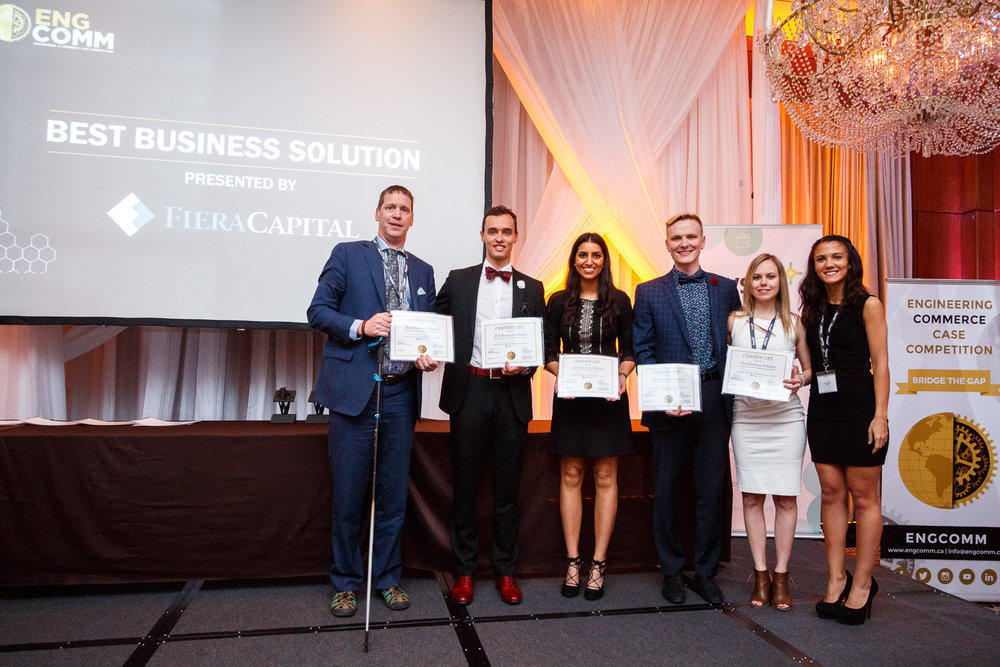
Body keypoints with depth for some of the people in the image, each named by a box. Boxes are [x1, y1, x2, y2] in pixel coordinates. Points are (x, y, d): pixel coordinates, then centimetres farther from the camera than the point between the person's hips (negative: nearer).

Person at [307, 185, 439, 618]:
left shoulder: (423, 271, 17)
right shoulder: (347, 255, 5)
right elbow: (318, 311, 0)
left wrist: (429, 356, -2)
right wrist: (361, 327, -16)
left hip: (400, 392, 4)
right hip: (354, 388, -3)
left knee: (394, 493, 10)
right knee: (347, 493, 4)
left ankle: (387, 578, 25)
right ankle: (345, 582, 21)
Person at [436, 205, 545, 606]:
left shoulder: (532, 288, 11)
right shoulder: (457, 281, 9)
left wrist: (525, 365, -9)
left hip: (511, 395, 1)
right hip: (469, 392, -1)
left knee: (507, 487, 9)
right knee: (465, 485, 7)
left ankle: (505, 571, 22)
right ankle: (465, 570, 21)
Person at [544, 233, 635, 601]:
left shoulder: (619, 301, 3)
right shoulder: (558, 302, 5)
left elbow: (629, 350, 6)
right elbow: (549, 353, 6)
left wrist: (621, 374, -13)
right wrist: (561, 373, -13)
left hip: (608, 397, 0)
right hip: (569, 397, 1)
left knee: (605, 477, 3)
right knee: (570, 476, 5)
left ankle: (598, 564, 13)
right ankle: (572, 562, 15)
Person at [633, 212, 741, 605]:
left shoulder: (725, 288, 10)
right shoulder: (649, 292, 5)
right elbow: (642, 350, 1)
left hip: (715, 399, 1)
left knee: (711, 488, 8)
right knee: (666, 490, 7)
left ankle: (705, 572, 24)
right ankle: (671, 571, 23)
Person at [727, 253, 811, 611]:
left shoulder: (793, 324, 7)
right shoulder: (734, 322, 8)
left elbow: (810, 367, 13)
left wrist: (800, 379, -8)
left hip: (785, 417, 0)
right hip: (746, 417, 0)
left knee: (785, 498, 1)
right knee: (752, 497, 3)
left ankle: (781, 576, 14)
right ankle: (760, 575, 15)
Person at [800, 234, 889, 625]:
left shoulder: (867, 305, -3)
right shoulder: (812, 309, 12)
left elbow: (880, 363, -6)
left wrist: (880, 415, -12)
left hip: (859, 408, -5)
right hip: (822, 410, 5)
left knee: (864, 497, 3)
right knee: (831, 494, 8)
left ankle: (863, 583, 14)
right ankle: (837, 578, 18)